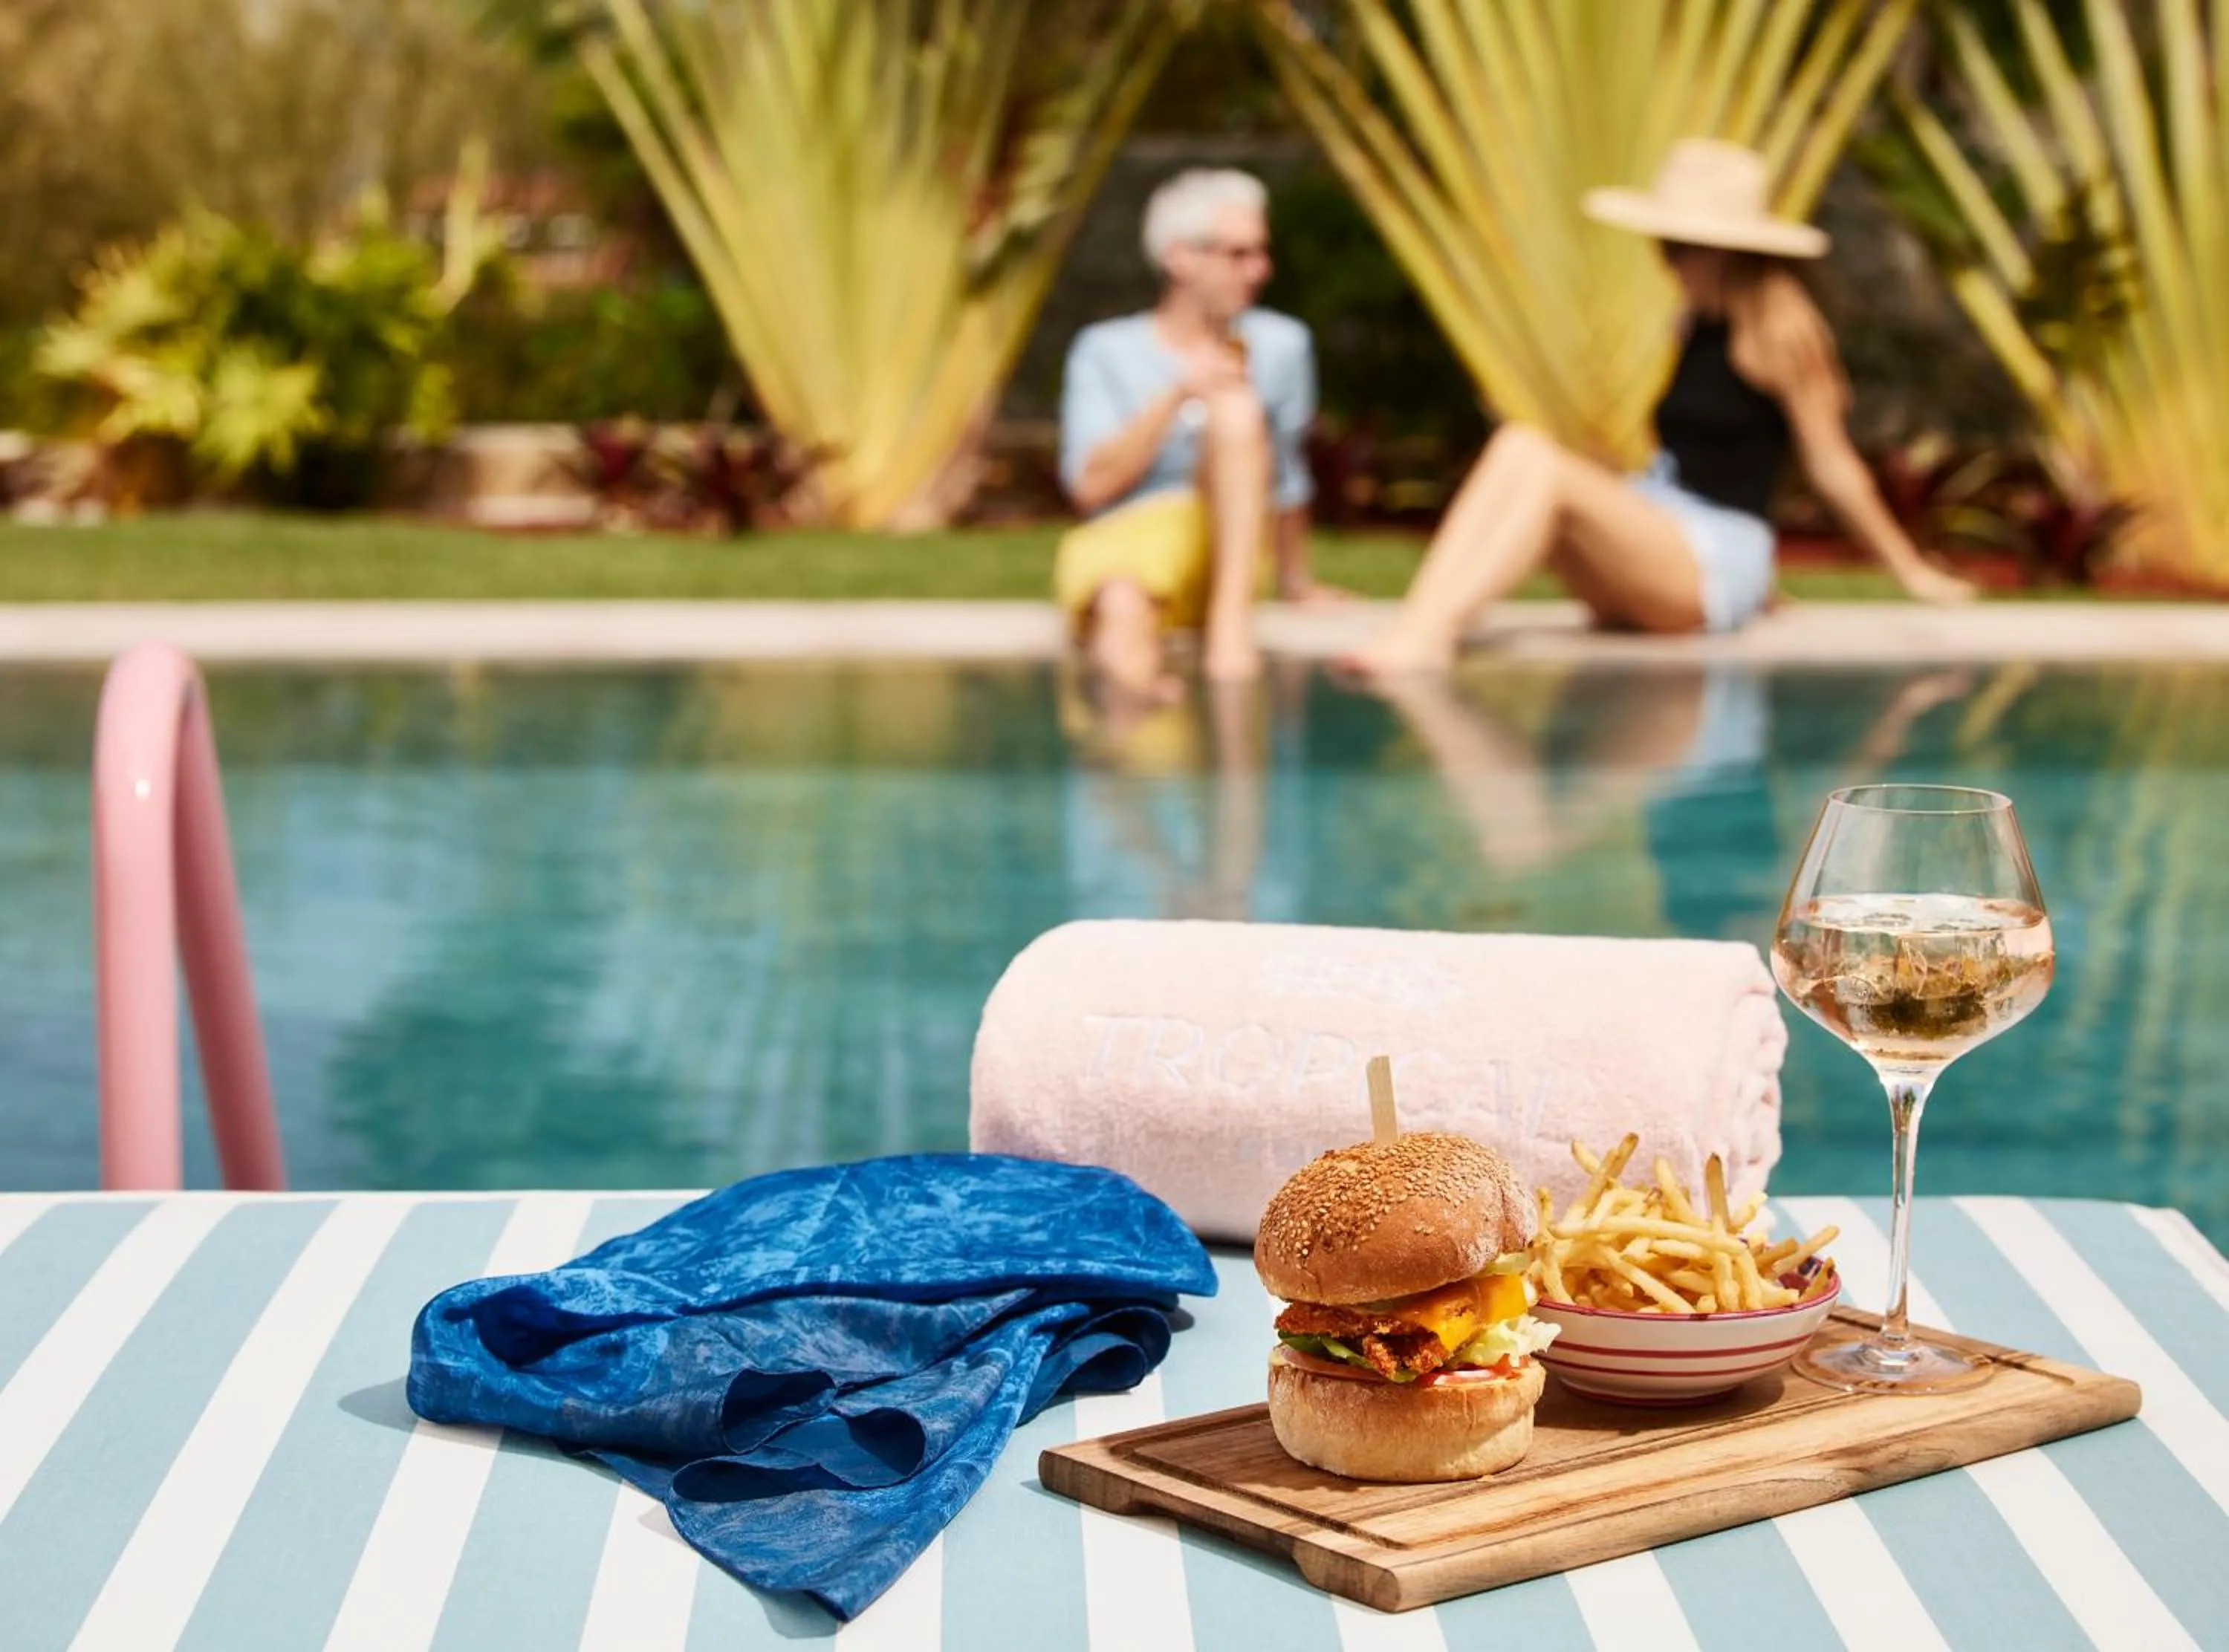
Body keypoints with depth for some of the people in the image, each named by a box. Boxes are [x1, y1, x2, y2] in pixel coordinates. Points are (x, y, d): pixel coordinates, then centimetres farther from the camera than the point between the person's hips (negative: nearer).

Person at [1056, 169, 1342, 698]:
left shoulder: (1281, 345, 7)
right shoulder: (1105, 351, 5)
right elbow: (1090, 486, -7)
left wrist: (1297, 583, 28)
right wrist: (1177, 395, -16)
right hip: (1115, 549, -3)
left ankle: (1232, 618, -33)